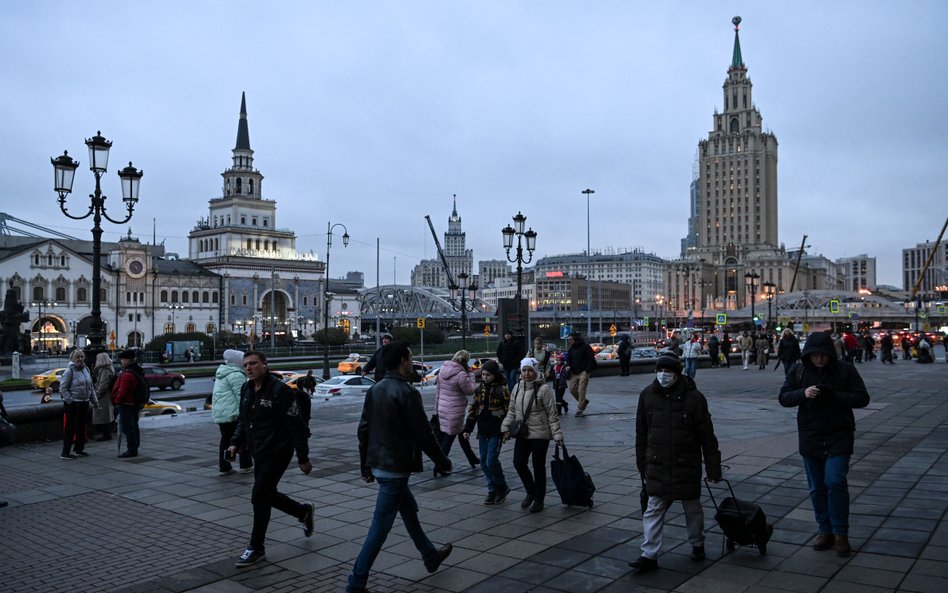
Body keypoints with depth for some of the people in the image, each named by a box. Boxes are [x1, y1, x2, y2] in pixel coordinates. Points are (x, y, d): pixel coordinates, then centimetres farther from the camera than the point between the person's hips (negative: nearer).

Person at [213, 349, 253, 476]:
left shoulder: (222, 374, 18)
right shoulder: (236, 375, -15)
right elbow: (241, 397, -19)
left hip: (218, 413, 9)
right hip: (232, 413, -9)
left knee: (225, 439, 12)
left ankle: (224, 467, 14)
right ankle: (246, 465, 8)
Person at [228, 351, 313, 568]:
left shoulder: (279, 390, -19)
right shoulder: (246, 389, 5)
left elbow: (296, 426, -17)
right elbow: (243, 420, 17)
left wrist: (303, 458, -16)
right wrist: (235, 443, 0)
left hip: (278, 453, -8)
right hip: (259, 453, 8)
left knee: (259, 498, -6)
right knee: (267, 495, 17)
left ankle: (256, 548, 10)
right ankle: (304, 512, 41)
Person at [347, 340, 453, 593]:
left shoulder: (375, 390, 6)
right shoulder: (407, 392, -18)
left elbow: (364, 430, 10)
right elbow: (423, 434, -17)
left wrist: (366, 466, 18)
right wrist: (443, 462, -4)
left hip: (379, 465, 9)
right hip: (396, 468, -9)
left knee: (409, 510, 25)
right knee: (380, 527, -3)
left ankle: (430, 556, 42)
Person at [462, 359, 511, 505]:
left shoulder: (502, 389, -8)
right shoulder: (480, 389, 9)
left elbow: (509, 411, -9)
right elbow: (473, 410, 15)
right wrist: (467, 429, 12)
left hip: (496, 432, -6)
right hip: (482, 432, 6)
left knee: (491, 461, -10)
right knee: (484, 463, 8)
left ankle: (502, 487, 12)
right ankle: (493, 490, 20)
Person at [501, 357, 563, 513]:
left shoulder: (543, 389, -12)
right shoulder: (518, 388, 5)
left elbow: (552, 414, -10)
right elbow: (512, 410, 14)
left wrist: (557, 434, -12)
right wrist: (506, 428, 6)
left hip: (540, 434, -5)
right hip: (522, 434, 5)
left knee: (538, 466, 4)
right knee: (518, 463, 2)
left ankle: (539, 500, 21)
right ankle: (531, 492, 26)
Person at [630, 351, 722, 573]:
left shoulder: (693, 397, -12)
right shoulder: (647, 395, -3)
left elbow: (707, 435, -7)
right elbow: (641, 432, 7)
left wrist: (713, 467, -5)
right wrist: (642, 463, 10)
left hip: (687, 465, -2)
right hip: (657, 465, 2)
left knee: (692, 507, 15)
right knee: (654, 510, 2)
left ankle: (697, 544, 37)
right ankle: (649, 555, 6)